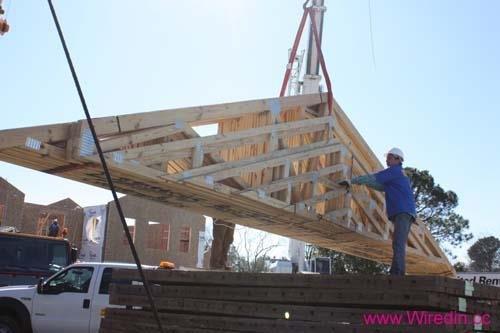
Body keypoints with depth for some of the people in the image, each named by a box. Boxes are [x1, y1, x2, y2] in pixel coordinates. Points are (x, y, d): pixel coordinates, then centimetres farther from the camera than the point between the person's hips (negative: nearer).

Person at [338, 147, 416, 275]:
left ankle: (397, 273, -28)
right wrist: (362, 181, 28)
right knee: (399, 245, 6)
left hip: (403, 212, -10)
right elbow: (382, 187, 33)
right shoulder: (400, 174, 30)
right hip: (404, 213, 10)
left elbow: (373, 178, -7)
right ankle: (398, 274, 3)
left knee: (398, 244, -19)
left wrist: (352, 181, -4)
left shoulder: (395, 170, 0)